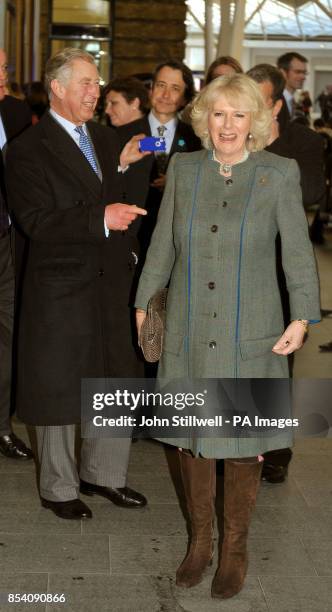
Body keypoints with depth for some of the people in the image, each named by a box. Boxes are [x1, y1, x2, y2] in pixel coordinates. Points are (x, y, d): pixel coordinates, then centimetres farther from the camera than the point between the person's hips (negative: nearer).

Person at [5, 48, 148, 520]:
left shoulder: (106, 139, 12)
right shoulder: (27, 150, -11)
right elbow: (35, 221, -20)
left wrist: (130, 253, 12)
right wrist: (101, 218, -26)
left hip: (112, 285, 6)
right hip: (61, 290, -6)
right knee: (58, 392, 8)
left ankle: (103, 473, 33)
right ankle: (58, 488, 25)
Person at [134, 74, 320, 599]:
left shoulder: (279, 173, -5)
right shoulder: (183, 169, 2)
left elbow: (298, 251, -4)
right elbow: (163, 244, 10)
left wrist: (302, 318, -11)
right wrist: (143, 303, 13)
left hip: (249, 335, -2)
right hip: (189, 332, 3)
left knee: (243, 443, 7)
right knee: (192, 437, 11)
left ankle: (235, 549, 26)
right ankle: (200, 541, 30)